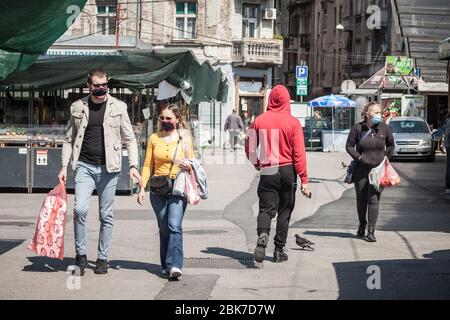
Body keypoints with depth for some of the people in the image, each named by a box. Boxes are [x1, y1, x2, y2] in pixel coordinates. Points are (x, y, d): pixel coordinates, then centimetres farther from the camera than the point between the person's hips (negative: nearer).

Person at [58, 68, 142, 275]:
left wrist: (133, 166, -5)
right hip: (84, 166, 0)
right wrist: (64, 166, 4)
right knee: (80, 209, -14)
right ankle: (80, 255, 1)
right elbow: (69, 139, 13)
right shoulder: (78, 107, 7)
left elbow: (129, 139, 5)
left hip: (108, 167, 0)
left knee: (106, 215, 4)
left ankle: (102, 259, 15)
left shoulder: (118, 107, 3)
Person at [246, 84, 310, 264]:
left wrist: (257, 164, 22)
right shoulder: (292, 122, -7)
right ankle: (279, 250, 15)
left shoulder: (259, 121, -2)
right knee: (284, 211, 12)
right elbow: (299, 153, -8)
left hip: (267, 171, 0)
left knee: (266, 208, 3)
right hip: (288, 171, 0)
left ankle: (262, 234, -27)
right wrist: (304, 180, -5)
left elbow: (249, 148, 4)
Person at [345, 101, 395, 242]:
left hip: (378, 169, 0)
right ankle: (362, 224, 33)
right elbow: (349, 146, 0)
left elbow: (391, 145, 16)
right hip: (361, 169, 0)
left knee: (374, 199, -7)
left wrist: (385, 157, 4)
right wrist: (359, 157, -11)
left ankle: (371, 231, -5)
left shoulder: (384, 128, 0)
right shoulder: (358, 128, -6)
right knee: (361, 198, 11)